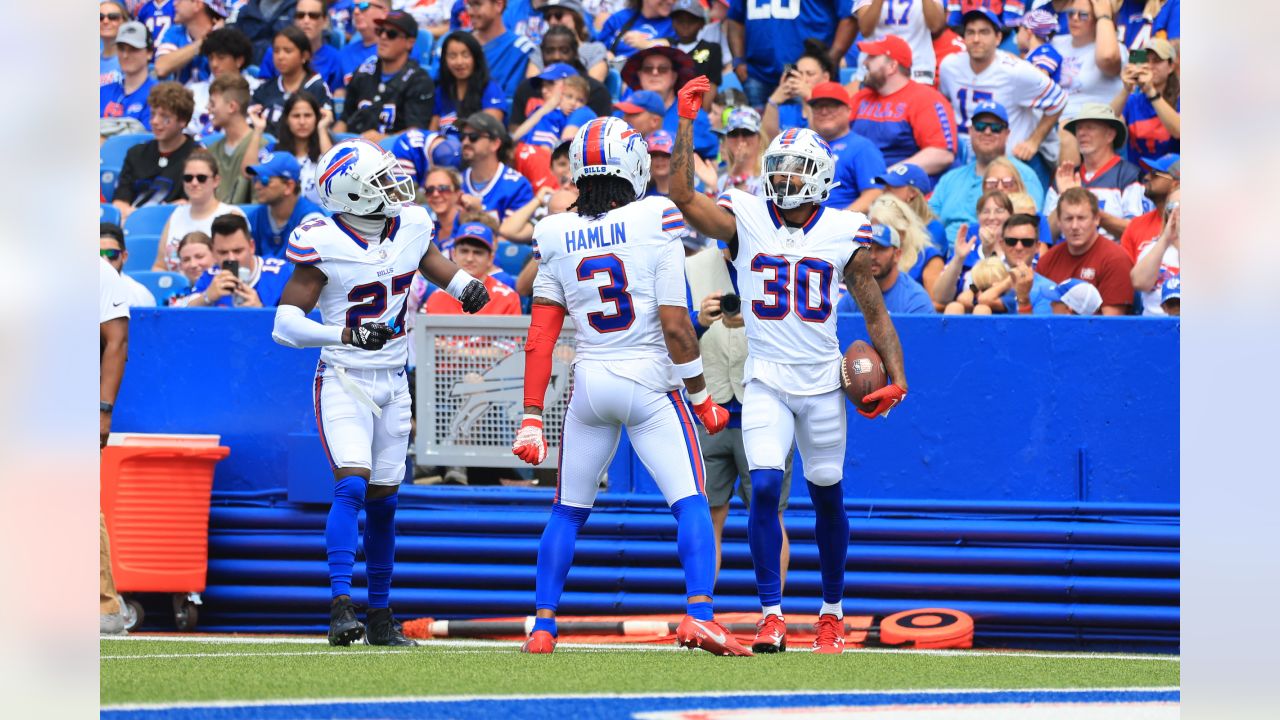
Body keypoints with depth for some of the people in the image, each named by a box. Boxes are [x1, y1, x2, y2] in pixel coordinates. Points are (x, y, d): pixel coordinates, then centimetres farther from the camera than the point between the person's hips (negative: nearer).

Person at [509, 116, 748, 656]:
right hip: (650, 383, -3)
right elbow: (675, 325, -11)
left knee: (567, 511, 16)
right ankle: (699, 613, -17)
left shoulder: (557, 237, 2)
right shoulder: (655, 223, -9)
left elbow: (540, 337, 2)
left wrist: (531, 417, 6)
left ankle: (543, 627, 14)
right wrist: (701, 398, -1)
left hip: (589, 383, 3)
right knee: (690, 504, -1)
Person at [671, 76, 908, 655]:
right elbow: (682, 194, -16)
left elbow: (874, 311, 4)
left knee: (827, 497, 10)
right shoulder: (745, 220, -2)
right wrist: (686, 125, -21)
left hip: (823, 383, 1)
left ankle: (832, 610, 26)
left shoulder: (844, 233, -1)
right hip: (765, 382, -1)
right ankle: (771, 616, -11)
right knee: (765, 488, -15)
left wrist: (896, 375, -4)